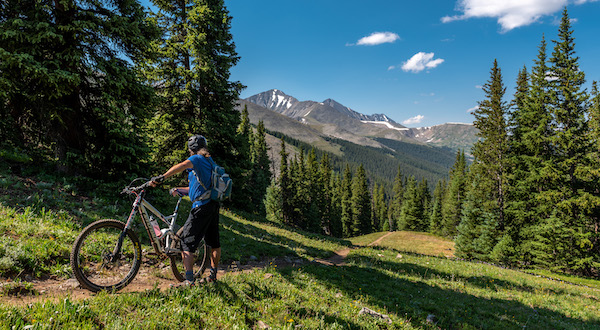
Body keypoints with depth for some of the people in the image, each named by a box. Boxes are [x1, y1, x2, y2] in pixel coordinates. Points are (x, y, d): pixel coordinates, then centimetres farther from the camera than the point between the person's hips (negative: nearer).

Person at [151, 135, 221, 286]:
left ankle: (189, 280, -12)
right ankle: (213, 275, 29)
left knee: (186, 242, -5)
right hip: (213, 205, 9)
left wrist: (162, 177, -37)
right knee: (214, 242, 16)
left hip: (201, 207, -9)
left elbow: (182, 165, -29)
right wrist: (179, 190, 31)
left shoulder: (196, 159, -5)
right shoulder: (209, 162, 21)